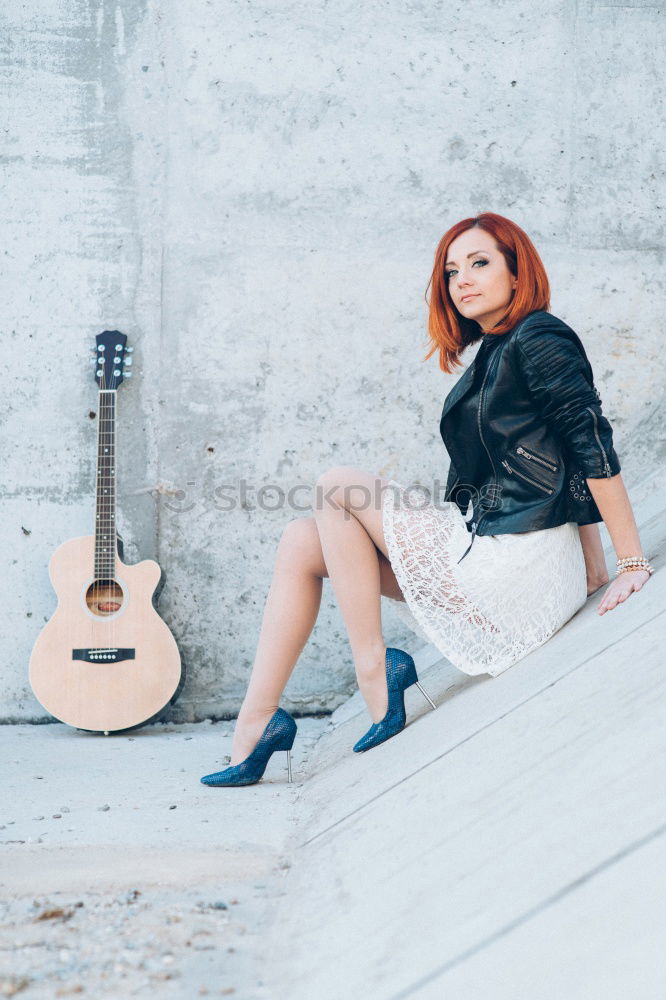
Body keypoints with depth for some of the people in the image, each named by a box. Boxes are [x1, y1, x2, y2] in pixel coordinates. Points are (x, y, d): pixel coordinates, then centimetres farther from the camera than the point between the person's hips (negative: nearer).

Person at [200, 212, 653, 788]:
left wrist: (633, 565, -15)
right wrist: (595, 569, 12)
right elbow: (571, 469, 17)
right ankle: (256, 723, -1)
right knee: (304, 542, 3)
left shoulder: (539, 339, -8)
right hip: (488, 546, 9)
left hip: (521, 560, -9)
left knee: (337, 488, -10)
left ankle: (372, 668, -5)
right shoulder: (491, 356, 19)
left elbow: (593, 447, -13)